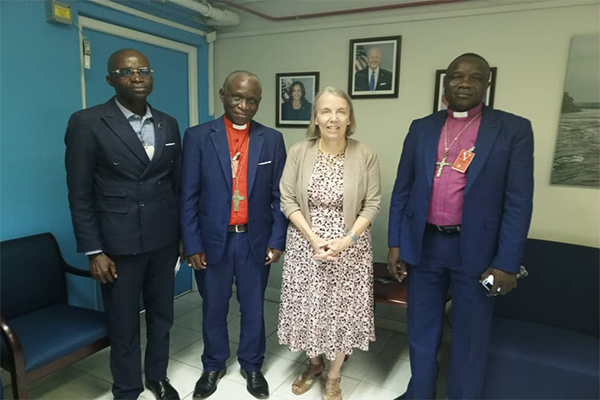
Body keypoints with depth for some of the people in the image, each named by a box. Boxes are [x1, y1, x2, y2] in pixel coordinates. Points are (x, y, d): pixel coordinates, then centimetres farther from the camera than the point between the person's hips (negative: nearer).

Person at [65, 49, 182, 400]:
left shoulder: (168, 125, 5)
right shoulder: (87, 123, -9)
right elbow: (80, 195, -8)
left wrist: (184, 234, 10)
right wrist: (94, 251, -10)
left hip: (164, 240, 4)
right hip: (119, 244, -4)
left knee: (162, 315, 18)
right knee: (124, 325, 11)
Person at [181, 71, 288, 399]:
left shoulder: (272, 140, 1)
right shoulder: (198, 137, -4)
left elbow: (279, 195, 2)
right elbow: (189, 196, -4)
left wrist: (277, 240, -2)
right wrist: (192, 245, -6)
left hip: (255, 241, 1)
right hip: (212, 240, 0)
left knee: (253, 308, 15)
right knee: (213, 308, 16)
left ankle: (251, 366, 37)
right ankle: (213, 366, 38)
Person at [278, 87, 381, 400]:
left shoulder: (365, 155, -8)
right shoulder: (298, 152, -5)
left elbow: (372, 204, -5)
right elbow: (287, 200, -5)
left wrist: (348, 239, -16)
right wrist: (313, 238, -14)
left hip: (350, 247, -1)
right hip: (306, 244, 1)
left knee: (343, 310, 8)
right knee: (307, 307, 13)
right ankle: (314, 363, 41)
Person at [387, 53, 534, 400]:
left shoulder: (514, 129, -2)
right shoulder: (421, 128, 7)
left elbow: (519, 202, -6)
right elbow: (402, 189, 7)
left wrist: (507, 262, -10)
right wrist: (395, 243, 3)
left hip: (476, 250, -2)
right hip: (423, 245, 3)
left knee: (470, 339, 12)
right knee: (422, 331, 17)